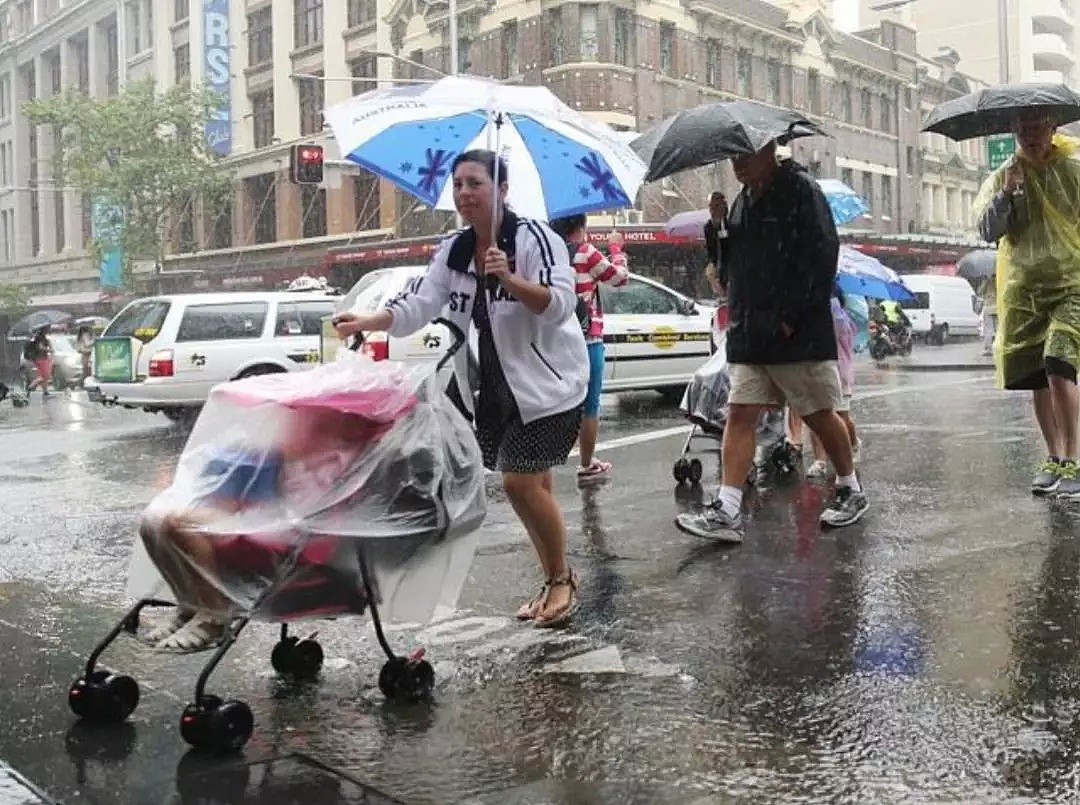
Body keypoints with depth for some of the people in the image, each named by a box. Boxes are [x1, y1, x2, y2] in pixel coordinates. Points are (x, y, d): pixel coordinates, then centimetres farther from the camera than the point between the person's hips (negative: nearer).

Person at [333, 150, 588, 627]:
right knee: (531, 485, 12)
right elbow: (418, 306, -1)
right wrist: (369, 321, -17)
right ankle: (553, 582, 27)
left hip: (546, 382, -7)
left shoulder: (533, 237, -14)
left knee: (521, 483, -11)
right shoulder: (453, 251, 6)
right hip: (497, 387, 7)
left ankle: (562, 578, 9)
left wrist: (509, 279, -35)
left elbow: (560, 305, -22)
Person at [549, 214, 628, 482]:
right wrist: (616, 248, 15)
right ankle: (587, 465, 14)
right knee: (589, 406, 6)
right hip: (586, 339, -5)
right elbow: (619, 277, -1)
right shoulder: (585, 252, -10)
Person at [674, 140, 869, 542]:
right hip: (748, 335, 7)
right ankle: (727, 511, -5)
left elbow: (822, 259, -16)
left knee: (820, 414, 6)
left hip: (798, 333, -7)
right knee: (740, 414, -2)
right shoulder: (743, 200, 15)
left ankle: (851, 490, 26)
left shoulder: (801, 191, -8)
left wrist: (791, 319, -18)